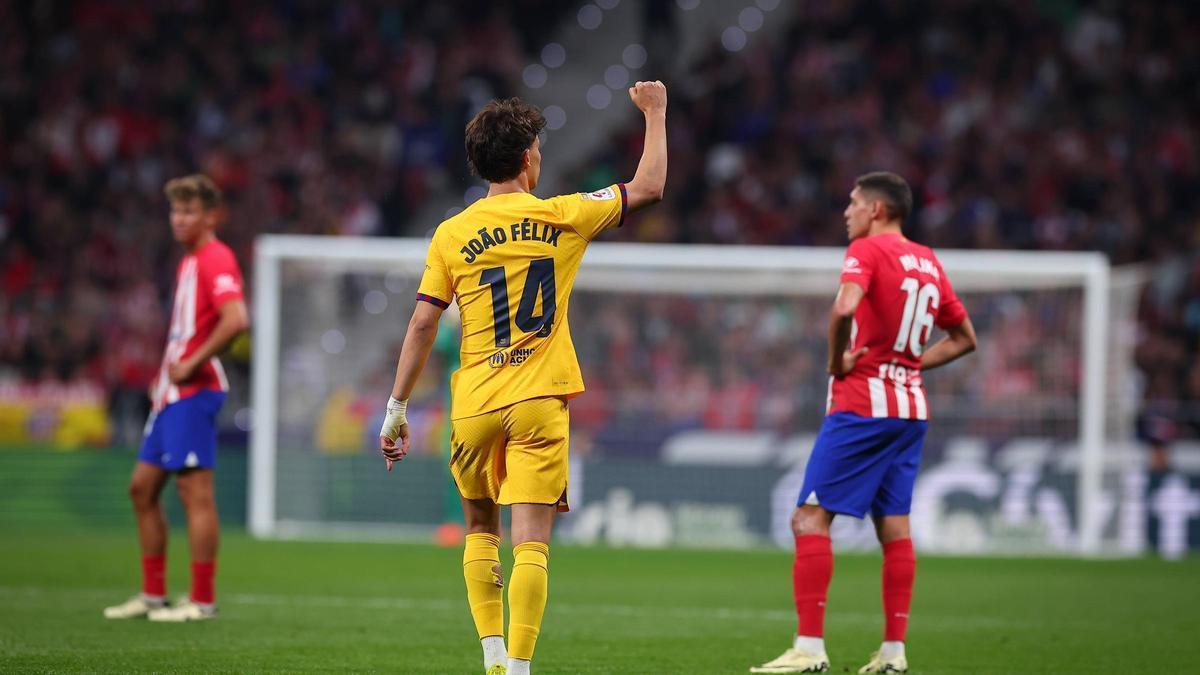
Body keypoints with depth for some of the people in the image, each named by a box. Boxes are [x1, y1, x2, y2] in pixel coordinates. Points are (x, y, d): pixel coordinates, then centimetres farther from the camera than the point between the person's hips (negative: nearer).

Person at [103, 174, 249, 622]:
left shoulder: (216, 259, -12)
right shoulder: (189, 261, 18)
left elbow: (235, 320, -26)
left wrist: (191, 365, -21)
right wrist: (166, 374, 16)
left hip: (195, 392, -11)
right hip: (171, 395, 11)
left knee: (195, 491, -9)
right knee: (142, 487, 12)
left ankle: (202, 601, -6)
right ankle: (153, 594, 18)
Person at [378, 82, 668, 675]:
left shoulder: (452, 235, 1)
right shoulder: (562, 217, 0)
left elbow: (423, 323, -1)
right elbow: (648, 187, 11)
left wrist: (396, 409, 5)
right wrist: (654, 114, 25)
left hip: (474, 405, 2)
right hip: (538, 403, -2)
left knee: (480, 530, 20)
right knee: (530, 542, -5)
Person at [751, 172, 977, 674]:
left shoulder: (867, 250, -9)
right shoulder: (928, 262, 14)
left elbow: (844, 309, -28)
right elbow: (963, 337, 21)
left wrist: (836, 361, -13)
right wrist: (911, 364, 15)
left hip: (861, 403, -8)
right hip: (911, 408, 8)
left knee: (810, 517, -7)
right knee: (894, 524, 9)